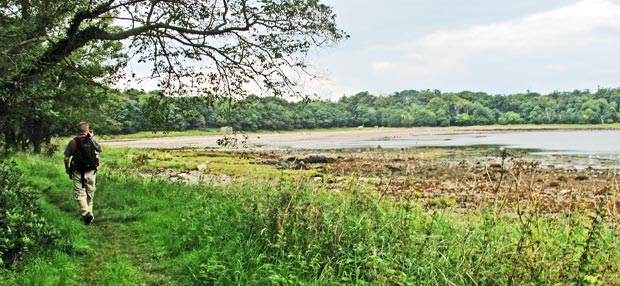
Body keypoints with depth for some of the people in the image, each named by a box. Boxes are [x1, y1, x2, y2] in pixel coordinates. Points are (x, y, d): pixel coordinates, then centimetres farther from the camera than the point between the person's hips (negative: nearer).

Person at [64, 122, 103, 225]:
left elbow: (66, 158, -3)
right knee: (90, 193, 15)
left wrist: (67, 168, 15)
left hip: (78, 173, -1)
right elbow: (100, 150, 12)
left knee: (80, 194, 2)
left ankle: (86, 213, -15)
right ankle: (89, 212, 24)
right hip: (91, 172, 1)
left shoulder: (72, 142, -5)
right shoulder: (92, 140, -5)